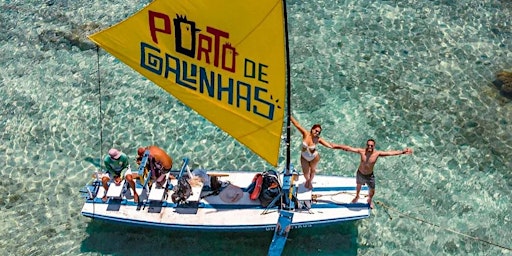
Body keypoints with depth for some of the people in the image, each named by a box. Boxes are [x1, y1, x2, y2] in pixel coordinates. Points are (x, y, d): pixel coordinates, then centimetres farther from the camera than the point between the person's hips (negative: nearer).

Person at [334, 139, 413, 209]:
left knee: (372, 191, 15)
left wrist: (402, 152, -33)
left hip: (370, 175, 0)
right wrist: (335, 146, -30)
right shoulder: (362, 151, -24)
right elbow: (348, 148, -25)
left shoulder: (377, 153, -24)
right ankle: (357, 196, 62)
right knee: (358, 186, 28)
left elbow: (391, 153, -26)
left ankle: (369, 200, 51)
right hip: (360, 174, 0)